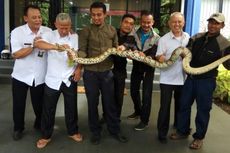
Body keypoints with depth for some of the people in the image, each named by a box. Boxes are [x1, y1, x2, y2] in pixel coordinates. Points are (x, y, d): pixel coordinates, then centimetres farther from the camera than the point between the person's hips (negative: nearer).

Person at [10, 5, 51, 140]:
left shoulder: (48, 31, -5)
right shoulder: (17, 32, -10)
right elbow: (16, 54, -18)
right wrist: (34, 45, -25)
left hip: (40, 76, 1)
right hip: (21, 76, -1)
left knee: (39, 104, 16)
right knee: (18, 104, 13)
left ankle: (39, 124, 41)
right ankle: (18, 128, 35)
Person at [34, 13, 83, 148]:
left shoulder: (75, 37, 1)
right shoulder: (50, 35, -8)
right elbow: (38, 43, -28)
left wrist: (79, 69, -6)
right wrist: (57, 47, -42)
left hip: (70, 79, 2)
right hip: (53, 79, -1)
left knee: (71, 107, 14)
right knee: (48, 109, 8)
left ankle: (73, 131, 33)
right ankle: (46, 135, 25)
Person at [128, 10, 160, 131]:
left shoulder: (156, 38, -9)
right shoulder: (134, 34, -5)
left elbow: (154, 54, -20)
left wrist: (146, 57, -42)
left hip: (148, 69, -3)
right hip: (136, 67, 3)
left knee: (146, 95, 0)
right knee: (133, 91, 16)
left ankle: (144, 120, 13)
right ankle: (138, 111, 40)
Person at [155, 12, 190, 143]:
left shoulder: (188, 38, 3)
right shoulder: (164, 39, -7)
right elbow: (159, 57, -14)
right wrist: (160, 58, -34)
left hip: (183, 78, 4)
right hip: (167, 78, -4)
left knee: (180, 105, 19)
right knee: (165, 106, 2)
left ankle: (178, 128, 41)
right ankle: (162, 133, 16)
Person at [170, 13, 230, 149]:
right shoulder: (197, 38, 4)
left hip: (206, 81, -5)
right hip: (190, 78, 5)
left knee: (203, 109, 6)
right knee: (184, 105, 14)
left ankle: (199, 137, 24)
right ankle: (183, 131, 32)